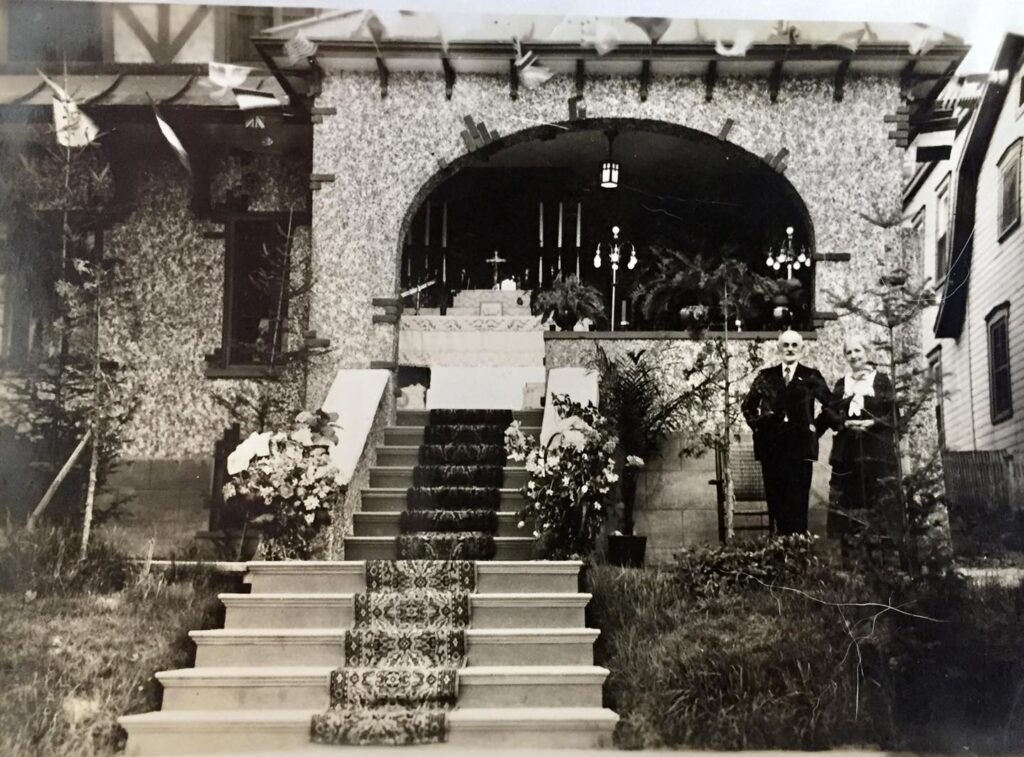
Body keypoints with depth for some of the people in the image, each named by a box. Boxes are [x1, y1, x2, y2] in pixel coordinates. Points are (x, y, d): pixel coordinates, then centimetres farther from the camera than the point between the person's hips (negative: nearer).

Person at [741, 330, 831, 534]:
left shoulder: (811, 376, 5)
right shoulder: (766, 377, 10)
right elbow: (747, 405, 21)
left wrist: (817, 428, 4)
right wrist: (757, 424, 9)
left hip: (801, 446, -2)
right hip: (771, 447, 2)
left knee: (798, 502, -6)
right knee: (775, 501, 1)